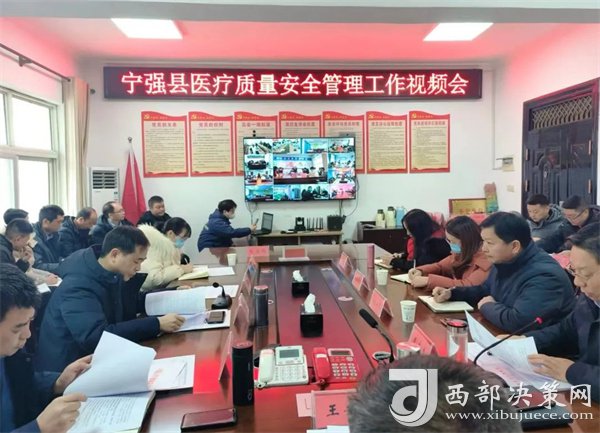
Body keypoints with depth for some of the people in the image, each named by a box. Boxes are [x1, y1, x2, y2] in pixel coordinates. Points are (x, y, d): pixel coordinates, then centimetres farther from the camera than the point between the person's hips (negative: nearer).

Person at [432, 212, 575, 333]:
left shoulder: (544, 275, -27)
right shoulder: (503, 261, 2)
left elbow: (516, 322, -37)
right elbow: (485, 290, 19)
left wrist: (487, 306, -17)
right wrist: (451, 293, 3)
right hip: (503, 336, 8)